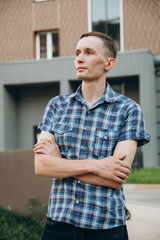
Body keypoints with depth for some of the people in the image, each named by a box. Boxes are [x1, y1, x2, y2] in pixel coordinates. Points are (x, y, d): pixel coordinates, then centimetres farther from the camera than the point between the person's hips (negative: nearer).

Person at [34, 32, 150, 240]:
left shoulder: (128, 110, -5)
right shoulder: (57, 105, 5)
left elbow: (117, 179, -14)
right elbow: (41, 166, -6)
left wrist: (59, 161, -9)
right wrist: (94, 165, -16)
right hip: (58, 222, 2)